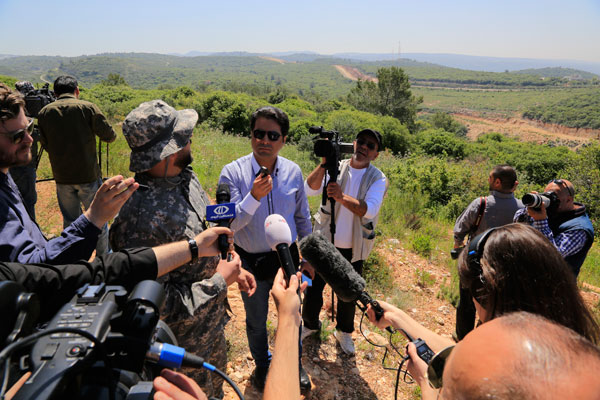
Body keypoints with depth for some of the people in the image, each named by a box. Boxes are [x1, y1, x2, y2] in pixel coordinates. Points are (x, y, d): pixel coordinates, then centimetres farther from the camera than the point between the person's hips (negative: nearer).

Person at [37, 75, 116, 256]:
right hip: (88, 175, -3)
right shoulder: (88, 108, -7)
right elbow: (109, 136, -4)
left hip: (62, 178, 3)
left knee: (70, 221, 16)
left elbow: (45, 145, 9)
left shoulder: (44, 113, 2)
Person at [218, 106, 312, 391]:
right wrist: (254, 197, -36)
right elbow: (228, 224, -22)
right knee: (256, 322, 20)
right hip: (251, 262, -2)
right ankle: (262, 365, 50)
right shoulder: (233, 172, -17)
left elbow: (302, 217, 6)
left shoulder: (293, 172, -7)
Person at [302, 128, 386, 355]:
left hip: (353, 248, 0)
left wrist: (342, 197, -40)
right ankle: (309, 324, 41)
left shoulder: (378, 179, -8)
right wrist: (324, 163, -31)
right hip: (324, 241, 1)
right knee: (314, 285, 13)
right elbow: (310, 189, -19)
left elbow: (369, 209, -24)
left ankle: (344, 332, 41)